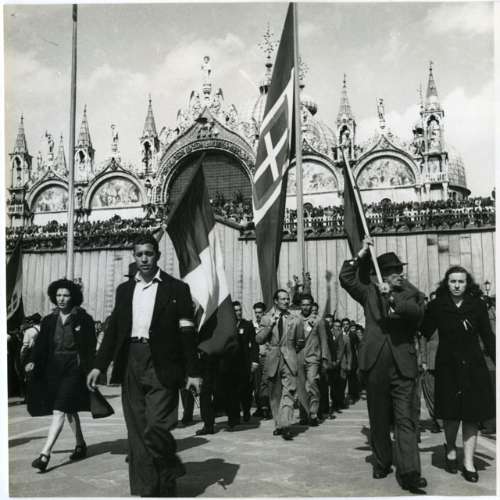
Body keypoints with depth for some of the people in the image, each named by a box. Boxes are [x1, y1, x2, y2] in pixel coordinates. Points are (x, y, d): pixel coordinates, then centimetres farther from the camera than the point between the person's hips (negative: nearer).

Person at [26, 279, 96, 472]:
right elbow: (40, 344, 4)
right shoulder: (49, 320, 8)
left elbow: (90, 348, -5)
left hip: (74, 369, -5)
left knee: (59, 410, -13)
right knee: (69, 410, 17)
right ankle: (80, 445, 34)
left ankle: (45, 454, -15)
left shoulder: (83, 319, -5)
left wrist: (89, 370, -10)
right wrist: (33, 361, -13)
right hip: (53, 368, 5)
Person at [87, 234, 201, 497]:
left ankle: (167, 484, 16)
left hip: (161, 366, -4)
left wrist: (193, 372, -5)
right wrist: (99, 365, 7)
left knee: (156, 428, -10)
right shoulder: (124, 289, 14)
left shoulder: (176, 288, 2)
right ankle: (145, 490, 15)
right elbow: (114, 329, 15)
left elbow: (187, 333, -1)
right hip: (131, 364, 4)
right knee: (137, 432, 6)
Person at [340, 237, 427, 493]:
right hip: (375, 363, 2)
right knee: (378, 419, 12)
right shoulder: (370, 293, 11)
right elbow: (345, 278, 3)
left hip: (402, 365, -2)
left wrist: (392, 298, -21)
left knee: (405, 419, -6)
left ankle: (409, 473, -7)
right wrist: (361, 255, -2)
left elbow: (417, 311, -13)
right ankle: (382, 463, 26)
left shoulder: (412, 294, 7)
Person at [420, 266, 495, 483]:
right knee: (451, 413, 7)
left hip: (473, 366, 1)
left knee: (472, 413, 0)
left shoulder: (477, 305, 2)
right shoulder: (437, 306, -1)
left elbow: (487, 336, 5)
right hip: (447, 366, -1)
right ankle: (450, 450, 32)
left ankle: (468, 462, 8)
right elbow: (424, 333, -2)